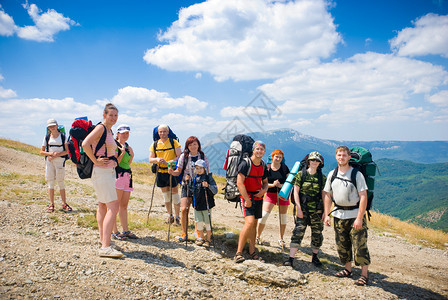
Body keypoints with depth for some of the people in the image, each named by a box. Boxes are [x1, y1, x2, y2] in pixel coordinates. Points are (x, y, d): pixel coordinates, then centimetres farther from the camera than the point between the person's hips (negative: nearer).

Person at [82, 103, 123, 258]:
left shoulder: (109, 131, 16)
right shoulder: (100, 128, -11)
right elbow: (85, 144, -25)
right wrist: (96, 161, -20)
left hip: (109, 171, 10)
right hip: (101, 171, -10)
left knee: (103, 205, 17)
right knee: (113, 206, -15)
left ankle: (103, 238, 30)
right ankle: (105, 247, -18)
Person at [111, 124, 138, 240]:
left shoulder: (128, 147, 18)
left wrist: (132, 155, 5)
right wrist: (122, 153, -19)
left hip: (127, 176, 7)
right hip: (117, 176, -7)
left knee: (124, 205, 10)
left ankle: (126, 230, 14)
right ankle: (114, 231, 2)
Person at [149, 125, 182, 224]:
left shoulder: (174, 142, -2)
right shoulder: (154, 144, 8)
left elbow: (179, 156, -10)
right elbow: (150, 159, 6)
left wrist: (168, 162, -23)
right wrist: (157, 159, -17)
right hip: (161, 172, 3)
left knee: (174, 193, -2)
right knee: (165, 194, 10)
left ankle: (177, 217, 8)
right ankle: (170, 216, 23)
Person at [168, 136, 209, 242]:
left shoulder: (203, 156, 2)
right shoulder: (184, 156, 0)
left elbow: (206, 172, 8)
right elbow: (178, 172, 3)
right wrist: (172, 172, -17)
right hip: (187, 186, 0)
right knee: (183, 209, -9)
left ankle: (197, 231, 24)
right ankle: (184, 233, 7)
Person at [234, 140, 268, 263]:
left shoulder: (263, 166, 10)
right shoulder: (245, 163, -11)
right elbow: (239, 183, -16)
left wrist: (263, 190, -2)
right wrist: (247, 199, -18)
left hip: (258, 197, 7)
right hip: (247, 196, -6)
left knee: (254, 224, 10)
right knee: (249, 222, -19)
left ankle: (252, 252, 21)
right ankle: (238, 252, -11)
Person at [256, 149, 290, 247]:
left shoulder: (284, 167, 0)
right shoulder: (267, 168, -4)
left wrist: (282, 185, -15)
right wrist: (272, 185, -22)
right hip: (270, 194, -2)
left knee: (283, 217, 9)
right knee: (264, 215, -10)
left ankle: (281, 239, 24)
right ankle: (258, 237, 7)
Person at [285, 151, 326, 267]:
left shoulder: (322, 177, 5)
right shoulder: (301, 174, 1)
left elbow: (324, 195, 6)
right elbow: (296, 192, -2)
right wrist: (298, 208, -10)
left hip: (317, 210, 2)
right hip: (303, 209, -2)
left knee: (317, 234, 10)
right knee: (298, 232, -8)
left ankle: (315, 257, 28)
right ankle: (291, 258, -6)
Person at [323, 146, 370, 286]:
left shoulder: (357, 174, -9)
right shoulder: (332, 174, 6)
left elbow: (363, 197, -12)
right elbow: (328, 195, 12)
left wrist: (359, 218, -18)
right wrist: (327, 214, 5)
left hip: (355, 214, -5)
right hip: (339, 215, 5)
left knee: (359, 245, -4)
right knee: (342, 244, 11)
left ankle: (364, 274, 9)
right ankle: (347, 269, 28)